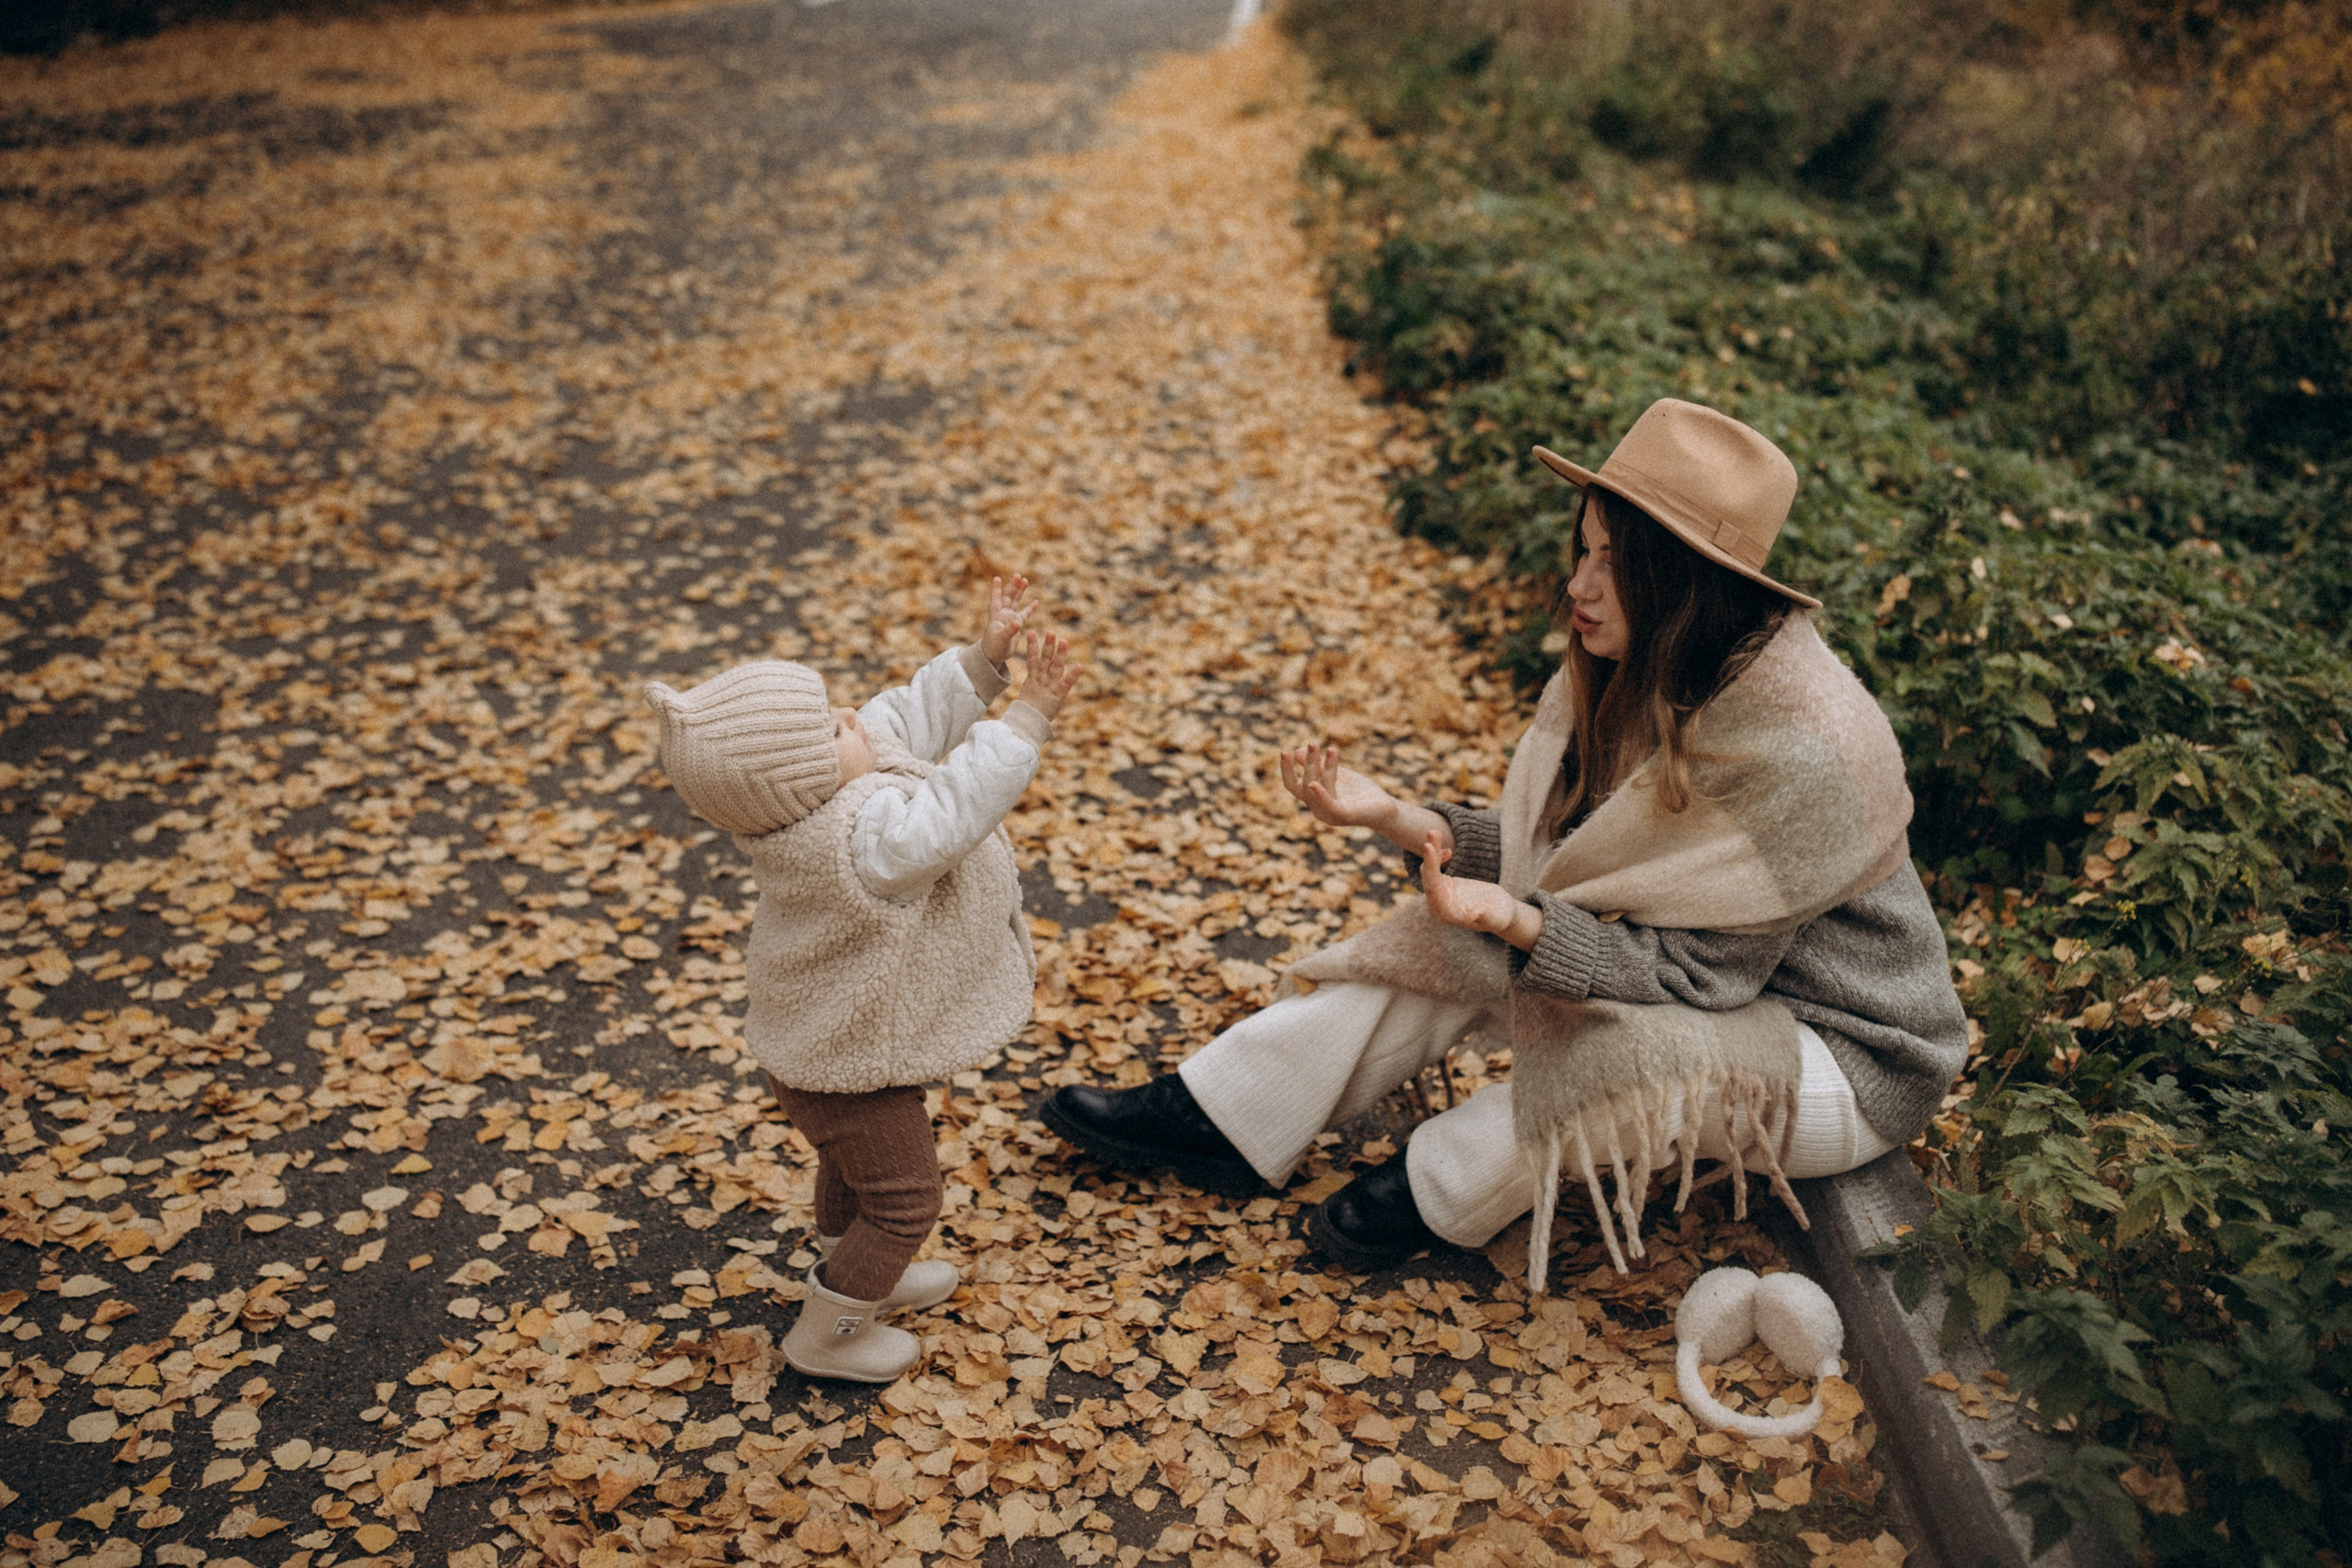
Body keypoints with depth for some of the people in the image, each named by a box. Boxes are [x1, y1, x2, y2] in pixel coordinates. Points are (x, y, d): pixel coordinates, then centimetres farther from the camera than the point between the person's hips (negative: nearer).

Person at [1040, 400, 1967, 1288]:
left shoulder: (1798, 750, -32)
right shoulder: (1647, 672, -7)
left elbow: (1693, 971, -29)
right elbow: (1561, 853, -2)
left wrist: (1517, 923, -42)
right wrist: (1395, 819, -14)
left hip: (1846, 1059, -8)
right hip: (1726, 976, 8)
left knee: (1612, 1046, -35)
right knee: (1449, 944, -7)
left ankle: (1441, 1193, -4)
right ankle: (1218, 1121, 2)